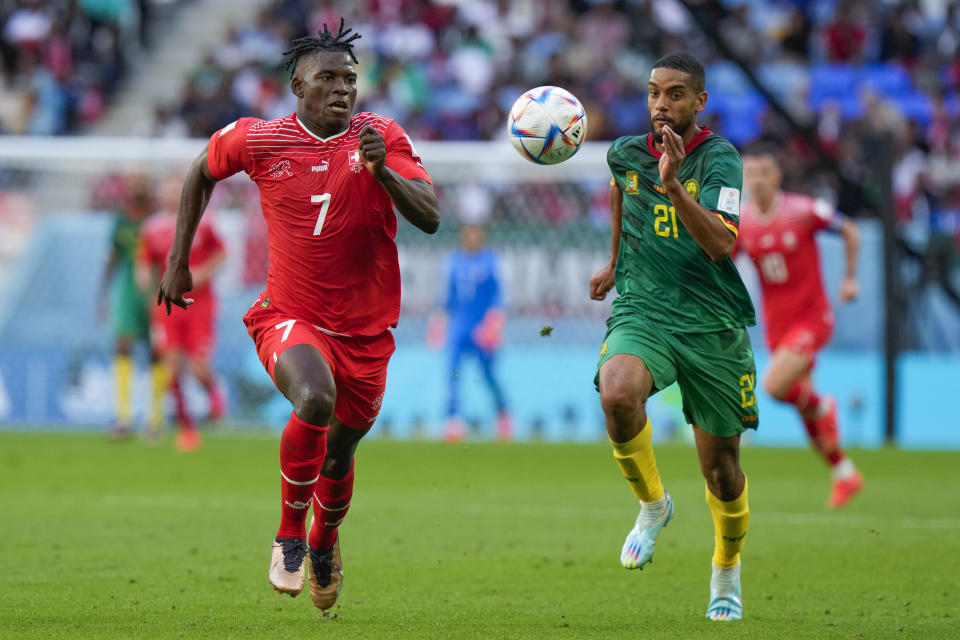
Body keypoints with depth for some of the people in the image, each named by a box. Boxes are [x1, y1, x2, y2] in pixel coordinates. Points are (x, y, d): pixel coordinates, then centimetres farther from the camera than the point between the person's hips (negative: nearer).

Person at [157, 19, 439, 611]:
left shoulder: (381, 137, -6)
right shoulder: (256, 139, -5)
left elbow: (430, 218, -15)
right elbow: (202, 173, 16)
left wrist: (382, 170, -32)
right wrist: (178, 261, 15)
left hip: (366, 329, 2)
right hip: (290, 318, -2)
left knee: (340, 451, 14)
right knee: (316, 398, -33)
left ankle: (324, 544, 48)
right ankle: (289, 536, -12)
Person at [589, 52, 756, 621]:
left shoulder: (719, 159, -10)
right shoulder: (626, 153, 4)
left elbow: (722, 244, -25)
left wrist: (672, 185, -36)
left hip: (714, 324, -2)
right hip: (642, 312, 2)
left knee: (721, 467, 6)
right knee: (617, 393, -33)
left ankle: (727, 573, 36)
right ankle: (653, 504, -5)